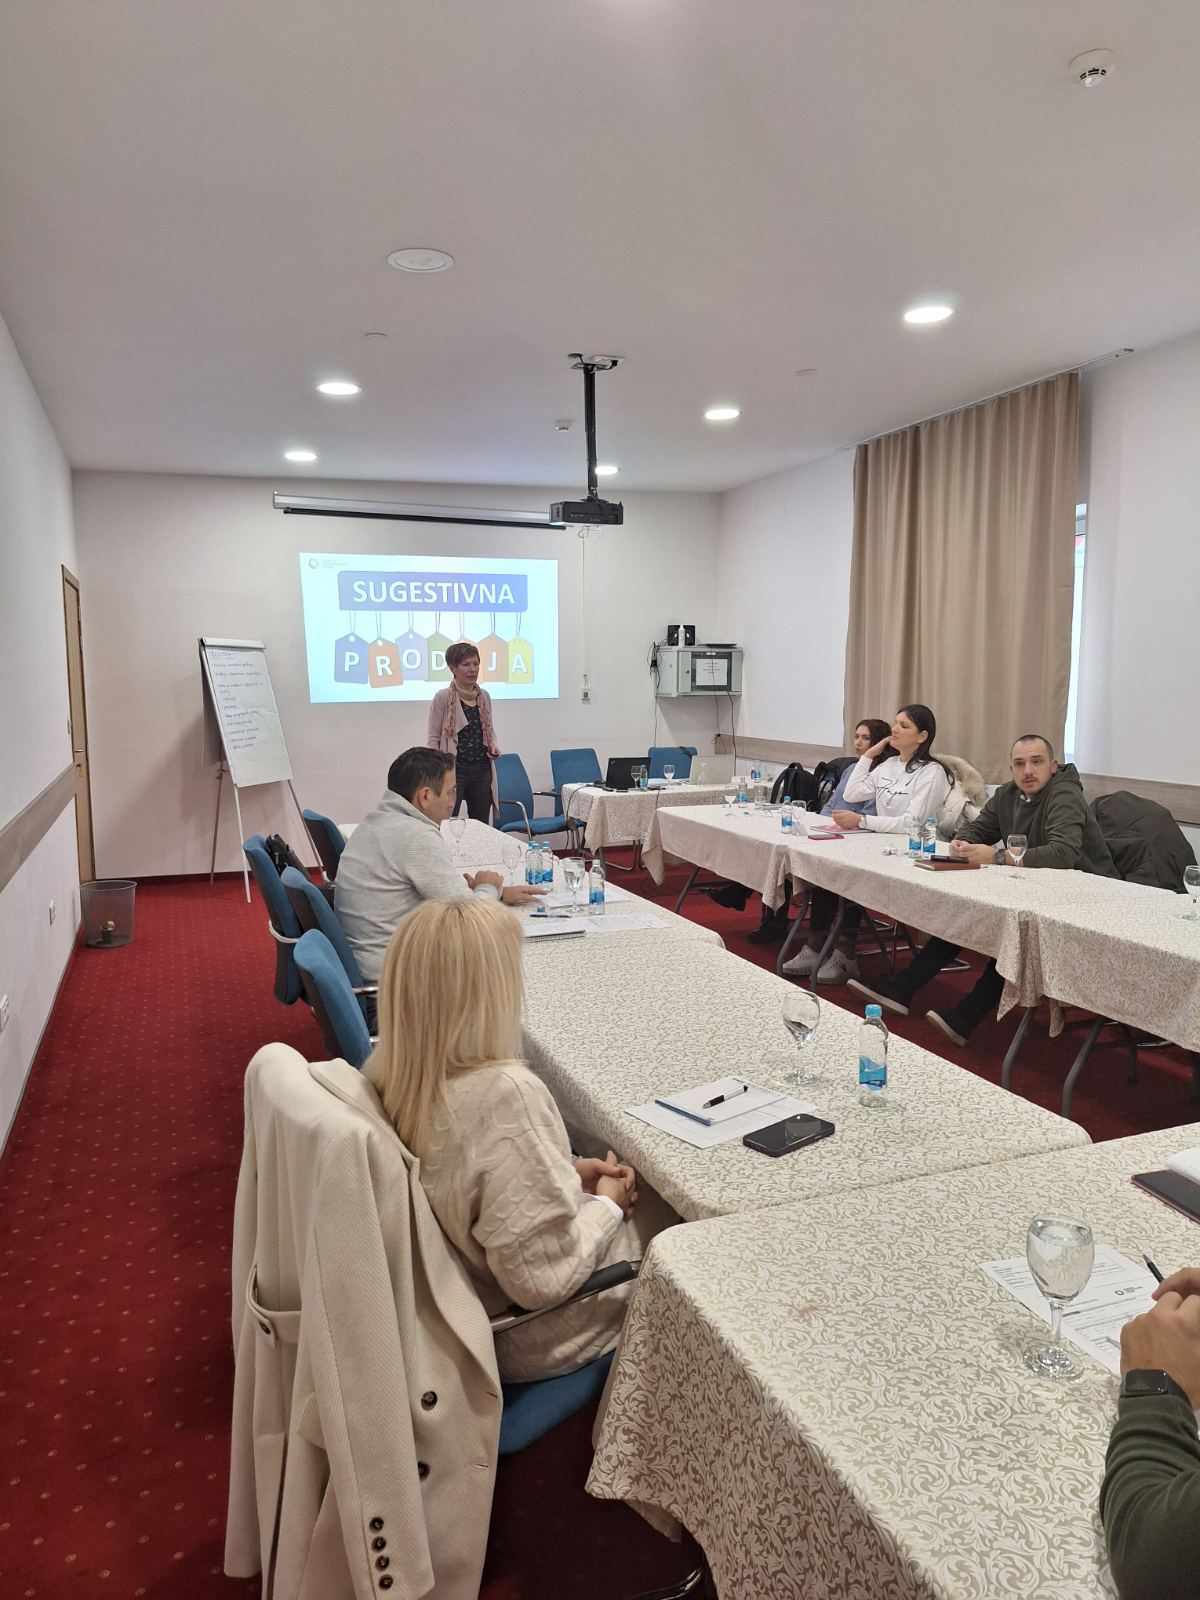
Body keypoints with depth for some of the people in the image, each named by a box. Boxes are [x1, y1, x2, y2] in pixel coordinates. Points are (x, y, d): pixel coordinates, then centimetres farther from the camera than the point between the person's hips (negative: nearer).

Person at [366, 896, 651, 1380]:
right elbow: (542, 1278, -30)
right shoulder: (506, 1095, -37)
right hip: (517, 1338, -6)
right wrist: (607, 1204, -12)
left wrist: (567, 1172, 1)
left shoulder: (387, 1070, -13)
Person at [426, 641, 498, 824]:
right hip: (454, 769, -5)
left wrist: (493, 746, 1)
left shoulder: (484, 696, 10)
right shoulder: (443, 697, -6)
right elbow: (433, 738, -5)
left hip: (482, 769, 6)